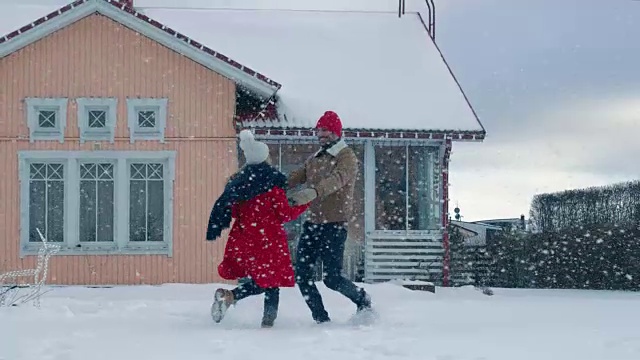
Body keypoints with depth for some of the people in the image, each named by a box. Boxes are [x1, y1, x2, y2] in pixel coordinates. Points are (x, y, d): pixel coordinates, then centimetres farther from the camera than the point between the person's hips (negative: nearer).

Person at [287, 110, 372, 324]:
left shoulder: (346, 157, -5)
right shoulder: (313, 160, 20)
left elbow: (337, 179, -25)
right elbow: (295, 177, 8)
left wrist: (313, 192, -44)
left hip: (334, 224, -7)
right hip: (312, 223, 7)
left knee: (332, 278, -7)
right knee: (302, 275, -1)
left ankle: (362, 299, 21)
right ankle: (321, 319, 9)